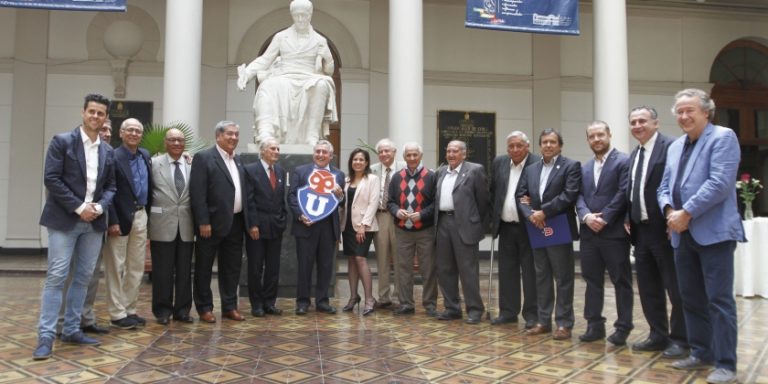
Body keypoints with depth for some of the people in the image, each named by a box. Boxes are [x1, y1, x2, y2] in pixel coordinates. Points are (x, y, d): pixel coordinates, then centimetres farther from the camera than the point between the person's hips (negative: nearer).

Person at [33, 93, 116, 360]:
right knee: (57, 276, -6)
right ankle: (46, 335, -1)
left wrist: (99, 207, -8)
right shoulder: (62, 141, -3)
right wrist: (78, 208, -15)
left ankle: (71, 330, 17)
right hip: (64, 219, -5)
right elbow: (51, 179, -10)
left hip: (94, 222, 5)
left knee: (83, 277, 8)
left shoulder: (107, 151, 12)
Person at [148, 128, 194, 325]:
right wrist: (146, 222, -5)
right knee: (162, 270, 5)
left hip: (186, 225, 2)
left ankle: (182, 310, 20)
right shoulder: (154, 163, 2)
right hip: (163, 225, -2)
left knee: (184, 270, 8)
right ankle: (162, 310, 17)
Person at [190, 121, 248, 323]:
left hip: (235, 222, 7)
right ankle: (204, 308, 16)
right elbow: (197, 194, -14)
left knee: (232, 267, 13)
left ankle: (229, 306, 23)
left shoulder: (237, 160, 15)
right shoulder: (203, 157, -8)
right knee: (204, 268, 5)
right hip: (213, 223, -7)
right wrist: (203, 222, -19)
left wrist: (247, 220, 9)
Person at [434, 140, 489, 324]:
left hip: (464, 224, -6)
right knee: (444, 269, 10)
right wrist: (437, 221, 13)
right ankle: (452, 307, 21)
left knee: (468, 269, -2)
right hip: (443, 223, 6)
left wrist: (478, 223, 2)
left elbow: (483, 198, -1)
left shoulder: (475, 170, -4)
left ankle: (474, 309, 8)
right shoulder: (441, 171, 15)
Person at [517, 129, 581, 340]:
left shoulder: (571, 166, -3)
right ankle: (544, 321, 20)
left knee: (563, 279, 1)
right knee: (541, 277, 11)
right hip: (537, 230, 6)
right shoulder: (530, 169, 14)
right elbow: (521, 196, 8)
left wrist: (544, 212, -16)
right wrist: (530, 214, -11)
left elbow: (570, 195, -15)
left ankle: (564, 323, 9)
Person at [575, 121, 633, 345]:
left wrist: (604, 219, -15)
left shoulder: (623, 161, -2)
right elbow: (579, 196, 9)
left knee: (621, 281, 2)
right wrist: (586, 216, -10)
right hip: (589, 233, 6)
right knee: (592, 280, 9)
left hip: (614, 232, -6)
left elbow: (623, 194, -11)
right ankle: (595, 324, 18)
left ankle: (623, 327, 10)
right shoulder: (585, 168, 18)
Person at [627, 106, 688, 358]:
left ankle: (680, 339, 14)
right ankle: (658, 335, 25)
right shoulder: (634, 155, 16)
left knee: (676, 288, 3)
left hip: (665, 230, -8)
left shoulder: (671, 147, -10)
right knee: (648, 288, 14)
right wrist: (630, 220, 9)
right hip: (641, 231, 8)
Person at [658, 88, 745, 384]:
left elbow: (720, 182, -17)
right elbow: (665, 186, 16)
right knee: (691, 298, 13)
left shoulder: (723, 137, -5)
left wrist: (686, 213, -17)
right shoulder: (675, 146, 18)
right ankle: (701, 354, 25)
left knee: (719, 299, -4)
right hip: (683, 234, 8)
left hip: (714, 232, -7)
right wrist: (669, 210, -5)